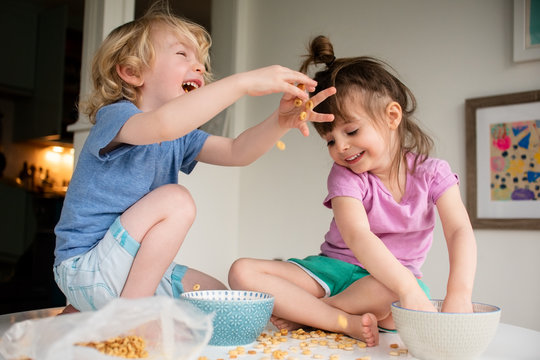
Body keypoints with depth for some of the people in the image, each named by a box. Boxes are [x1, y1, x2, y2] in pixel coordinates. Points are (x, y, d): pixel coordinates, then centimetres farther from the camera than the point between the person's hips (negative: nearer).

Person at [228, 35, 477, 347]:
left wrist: (459, 293, -36)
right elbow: (357, 236, -27)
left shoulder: (432, 173, -4)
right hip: (334, 269, 1)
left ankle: (302, 312, -17)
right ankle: (350, 321, -28)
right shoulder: (345, 176, -9)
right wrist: (408, 287, -41)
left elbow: (460, 231, -17)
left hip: (393, 278, 0)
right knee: (242, 272, -20)